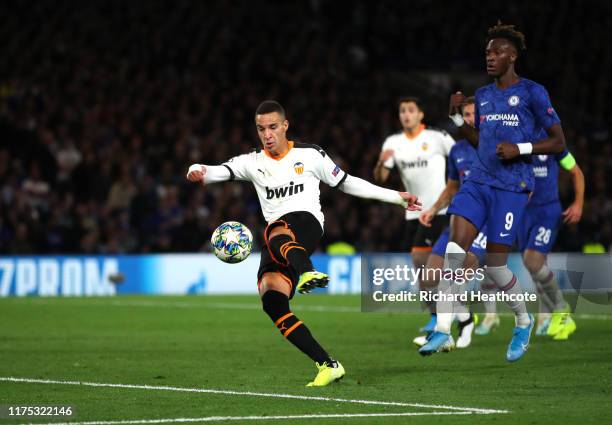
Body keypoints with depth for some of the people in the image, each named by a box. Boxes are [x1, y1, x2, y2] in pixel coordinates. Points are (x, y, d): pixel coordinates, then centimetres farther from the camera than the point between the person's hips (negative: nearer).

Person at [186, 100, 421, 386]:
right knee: (271, 300, -20)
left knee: (275, 233, -40)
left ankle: (307, 272, -74)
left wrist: (396, 197, 20)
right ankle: (328, 365, -19)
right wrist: (198, 171, -22)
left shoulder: (310, 155, 11)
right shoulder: (253, 162, 17)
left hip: (306, 222, -4)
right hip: (276, 242, 4)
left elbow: (346, 183, 20)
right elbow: (219, 171, 3)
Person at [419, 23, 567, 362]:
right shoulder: (483, 95, 15)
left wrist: (520, 149, -16)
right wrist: (456, 117, 10)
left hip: (511, 187, -5)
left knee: (495, 265, -3)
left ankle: (523, 321, 24)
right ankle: (442, 328, -10)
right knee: (454, 250, -13)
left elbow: (558, 143, -3)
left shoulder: (532, 93, -4)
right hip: (478, 181, 5)